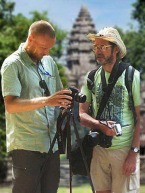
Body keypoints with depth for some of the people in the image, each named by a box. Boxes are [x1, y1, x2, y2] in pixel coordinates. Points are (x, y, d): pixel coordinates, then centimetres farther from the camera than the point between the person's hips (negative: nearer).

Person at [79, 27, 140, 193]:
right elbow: (81, 114, 6)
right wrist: (101, 126, -14)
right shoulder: (91, 77, 8)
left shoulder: (132, 76, -5)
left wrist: (134, 152, -12)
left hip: (125, 150, -4)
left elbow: (140, 118, -6)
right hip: (98, 149, 4)